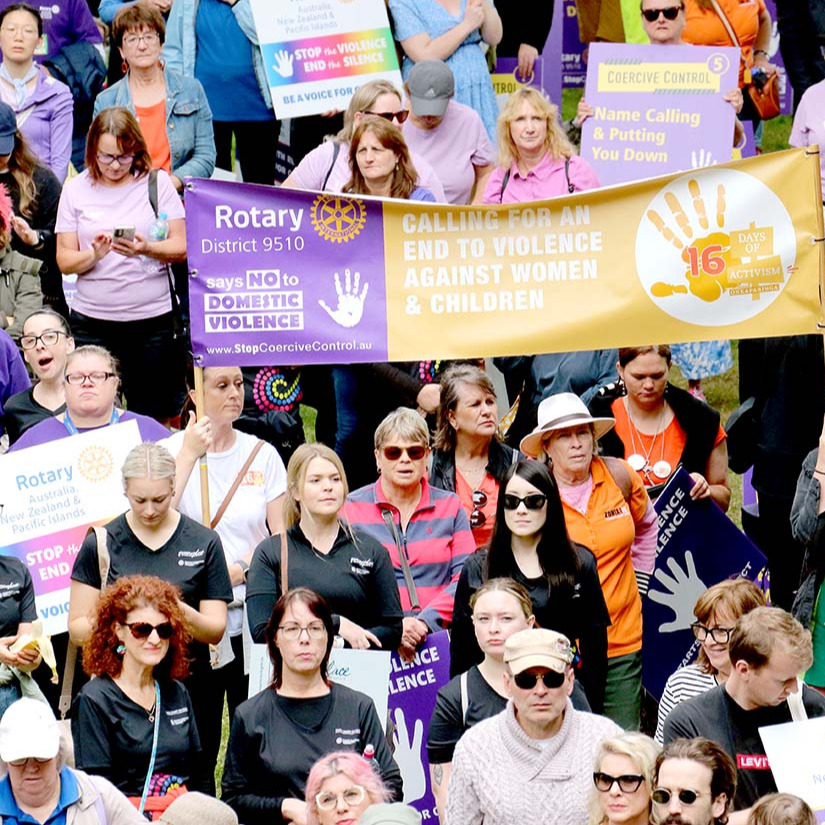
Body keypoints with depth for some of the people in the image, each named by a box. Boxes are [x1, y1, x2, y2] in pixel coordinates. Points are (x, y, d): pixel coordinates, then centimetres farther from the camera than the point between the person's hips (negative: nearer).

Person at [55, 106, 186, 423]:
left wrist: (146, 248, -19)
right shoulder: (76, 189, 4)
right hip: (92, 322, 0)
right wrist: (93, 255, -19)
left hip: (152, 318, 0)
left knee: (156, 417, 4)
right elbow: (64, 260, 1)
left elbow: (181, 247, 0)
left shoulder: (156, 182, 2)